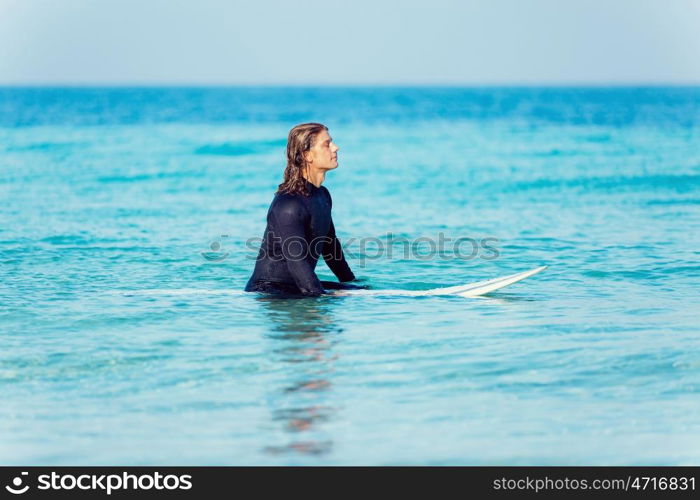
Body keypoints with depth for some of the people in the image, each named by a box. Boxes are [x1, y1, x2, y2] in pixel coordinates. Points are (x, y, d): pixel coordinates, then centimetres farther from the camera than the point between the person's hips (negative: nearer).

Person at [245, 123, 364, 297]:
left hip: (298, 289, 9)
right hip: (268, 291, -9)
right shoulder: (288, 204, -21)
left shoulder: (323, 196, 10)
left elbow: (330, 244, 24)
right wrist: (321, 298, -33)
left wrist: (350, 281, 27)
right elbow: (297, 261, -27)